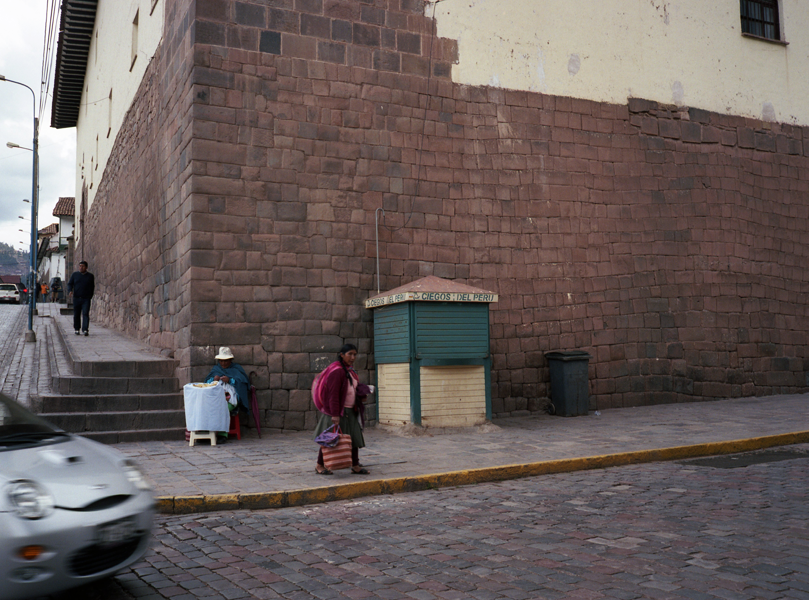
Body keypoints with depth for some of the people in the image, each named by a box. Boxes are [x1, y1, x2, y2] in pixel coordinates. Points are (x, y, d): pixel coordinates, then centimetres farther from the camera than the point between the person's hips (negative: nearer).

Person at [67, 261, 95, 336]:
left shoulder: (90, 276, 9)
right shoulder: (75, 275, 9)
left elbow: (92, 287, 15)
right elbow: (69, 284, 9)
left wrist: (90, 296, 7)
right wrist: (70, 291, -11)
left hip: (86, 299, -2)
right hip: (76, 298, 2)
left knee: (85, 314, -12)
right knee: (76, 314, 7)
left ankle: (85, 330, -17)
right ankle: (77, 329, 20)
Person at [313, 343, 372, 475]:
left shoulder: (350, 371, 11)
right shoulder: (337, 371, -18)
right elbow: (333, 394, -21)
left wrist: (364, 390, 1)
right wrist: (335, 414, -24)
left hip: (350, 411, 9)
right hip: (338, 412, -9)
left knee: (354, 438, 7)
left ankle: (355, 466, 15)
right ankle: (319, 465, 16)